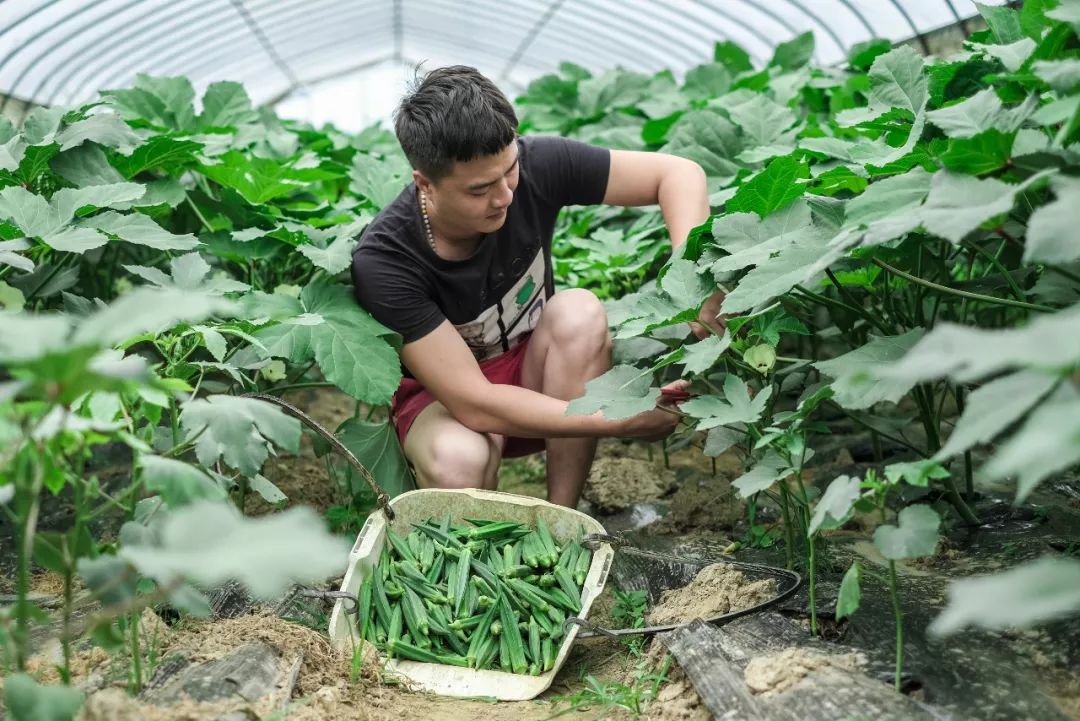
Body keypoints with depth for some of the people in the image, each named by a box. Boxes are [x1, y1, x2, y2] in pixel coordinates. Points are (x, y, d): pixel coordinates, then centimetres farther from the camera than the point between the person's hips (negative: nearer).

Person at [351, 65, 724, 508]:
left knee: (579, 312, -28)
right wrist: (620, 422, -35)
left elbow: (679, 174, -16)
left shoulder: (535, 165, -23)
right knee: (459, 461, -37)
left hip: (536, 372, 4)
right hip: (443, 397, -3)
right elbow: (473, 403, -32)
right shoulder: (382, 263, -30)